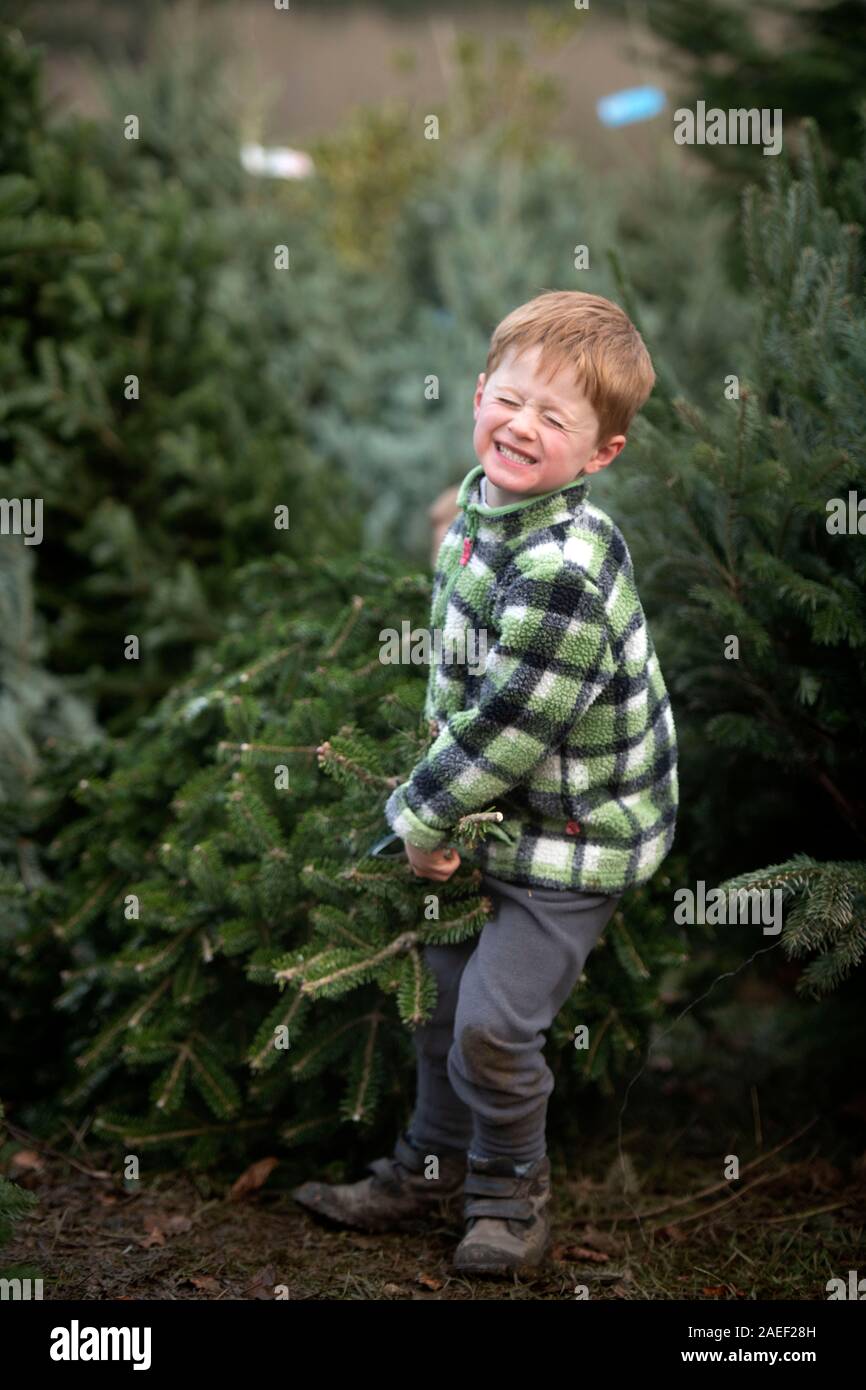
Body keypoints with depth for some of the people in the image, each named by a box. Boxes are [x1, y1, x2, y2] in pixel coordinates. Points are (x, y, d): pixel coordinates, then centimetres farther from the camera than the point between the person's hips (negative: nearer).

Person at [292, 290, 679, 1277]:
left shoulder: (563, 574, -32)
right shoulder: (479, 506, -3)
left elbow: (507, 728, -26)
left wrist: (420, 818, -13)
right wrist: (438, 805, 6)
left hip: (575, 836, -9)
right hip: (495, 814, 9)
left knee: (493, 1025, -5)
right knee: (445, 997, 19)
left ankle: (509, 1197, 20)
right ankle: (428, 1170, 38)